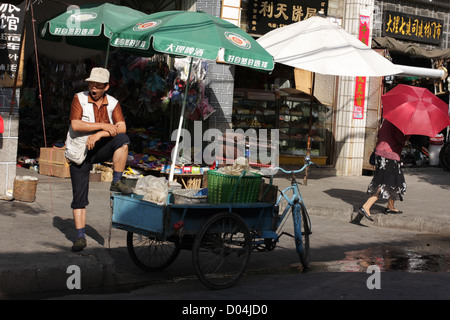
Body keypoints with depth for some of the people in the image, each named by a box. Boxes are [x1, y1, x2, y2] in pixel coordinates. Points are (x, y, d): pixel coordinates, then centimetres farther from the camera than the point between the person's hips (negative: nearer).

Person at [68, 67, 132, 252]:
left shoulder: (113, 103, 0)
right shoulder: (79, 99, -5)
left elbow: (121, 128, -12)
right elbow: (75, 125, -18)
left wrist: (98, 135, -24)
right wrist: (104, 125, -21)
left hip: (102, 149, 2)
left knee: (122, 139, -29)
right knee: (79, 197, -4)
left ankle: (116, 182, -20)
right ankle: (80, 237, 4)